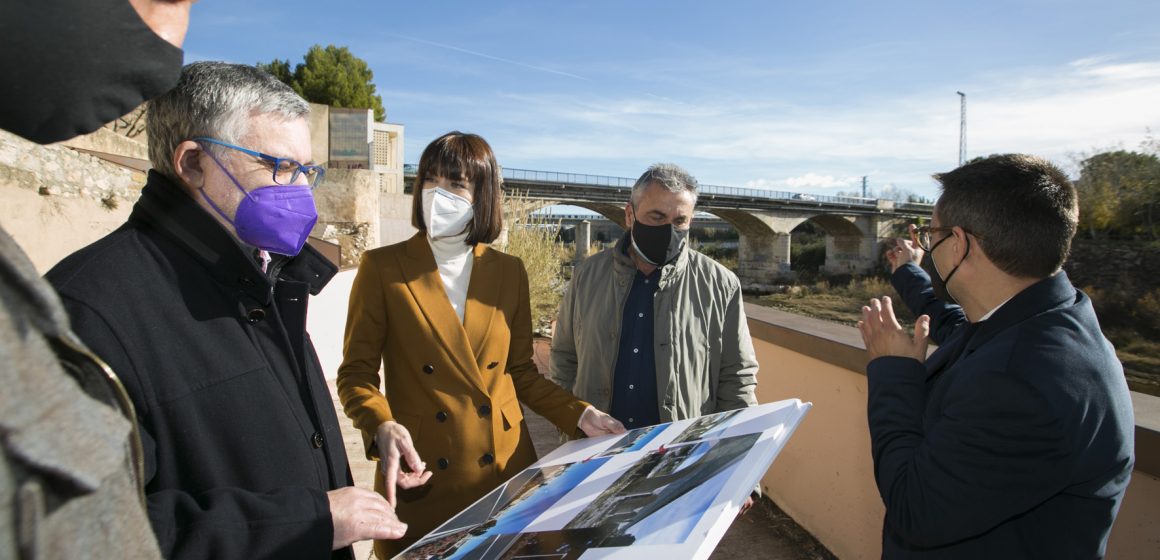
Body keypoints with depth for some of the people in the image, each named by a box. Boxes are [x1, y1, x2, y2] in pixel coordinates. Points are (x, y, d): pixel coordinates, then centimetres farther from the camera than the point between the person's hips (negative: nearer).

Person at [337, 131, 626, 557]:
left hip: (505, 472, 3)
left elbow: (520, 371, 9)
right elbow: (356, 373, -3)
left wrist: (579, 415, -3)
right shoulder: (382, 267, -5)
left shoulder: (509, 272, 4)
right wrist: (383, 428, -22)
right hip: (419, 480, -2)